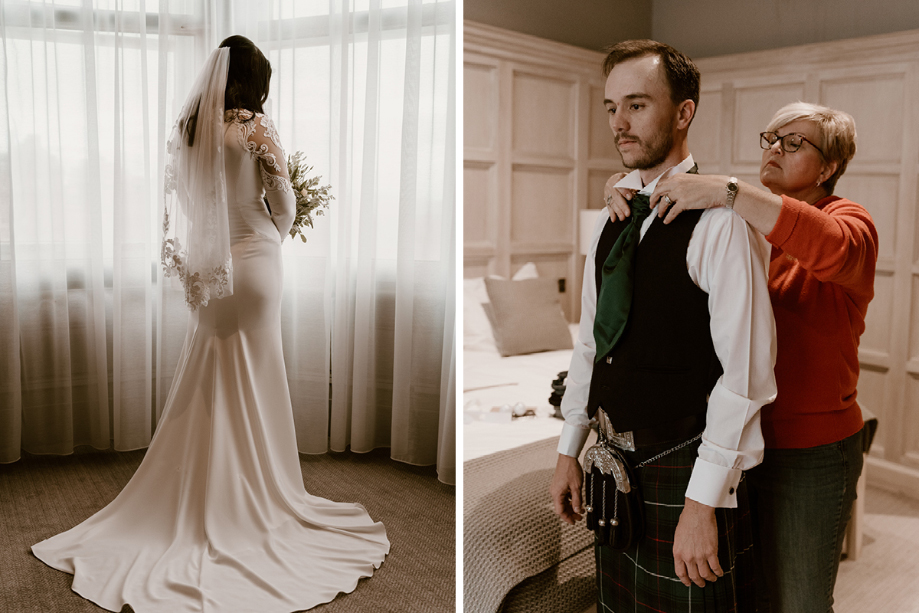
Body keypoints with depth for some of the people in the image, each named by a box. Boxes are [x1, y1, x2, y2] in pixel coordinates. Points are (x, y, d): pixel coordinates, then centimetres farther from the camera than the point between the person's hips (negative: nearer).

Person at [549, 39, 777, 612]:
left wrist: (704, 502, -19)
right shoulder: (612, 217, 7)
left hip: (686, 473, -7)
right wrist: (570, 451, 12)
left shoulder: (720, 221, -16)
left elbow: (746, 375, -19)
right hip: (615, 463, 7)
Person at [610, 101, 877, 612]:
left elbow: (836, 249, -36)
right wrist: (628, 192, -12)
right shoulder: (754, 223, 6)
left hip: (811, 450, -5)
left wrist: (726, 190, -38)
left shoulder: (849, 219, -11)